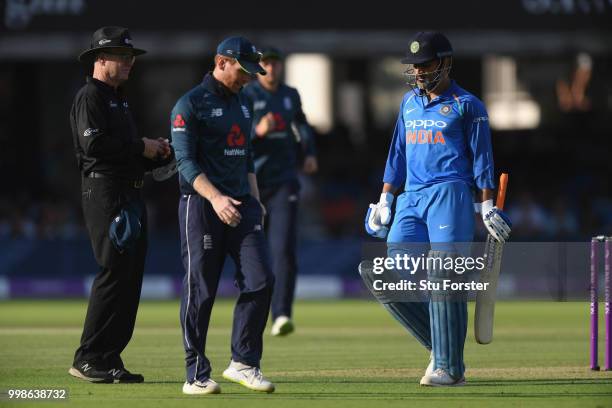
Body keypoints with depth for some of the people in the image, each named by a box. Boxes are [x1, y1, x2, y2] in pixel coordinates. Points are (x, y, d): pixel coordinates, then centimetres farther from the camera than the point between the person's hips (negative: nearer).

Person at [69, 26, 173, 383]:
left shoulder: (119, 100, 24)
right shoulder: (90, 96, -6)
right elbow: (95, 143, -21)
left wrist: (160, 154, 7)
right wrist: (141, 147, -13)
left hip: (130, 193, 10)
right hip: (105, 190, -10)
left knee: (131, 275, 7)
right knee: (115, 271, -14)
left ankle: (109, 359, 9)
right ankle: (89, 359, -12)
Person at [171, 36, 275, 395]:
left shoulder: (241, 102, 18)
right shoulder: (191, 105, -6)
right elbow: (186, 162, -14)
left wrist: (255, 200, 15)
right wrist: (215, 197, -26)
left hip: (242, 204, 7)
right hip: (201, 205, -7)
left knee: (261, 280, -6)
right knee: (200, 291, -3)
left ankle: (244, 363, 1)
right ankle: (197, 375, 4)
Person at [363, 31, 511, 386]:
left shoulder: (466, 105, 2)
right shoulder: (410, 103, 20)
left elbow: (481, 159, 1)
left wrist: (487, 207, -5)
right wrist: (385, 200, 17)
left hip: (449, 194, -6)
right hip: (411, 198, 6)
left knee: (444, 277, -13)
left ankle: (450, 367, -10)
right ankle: (442, 346, 8)